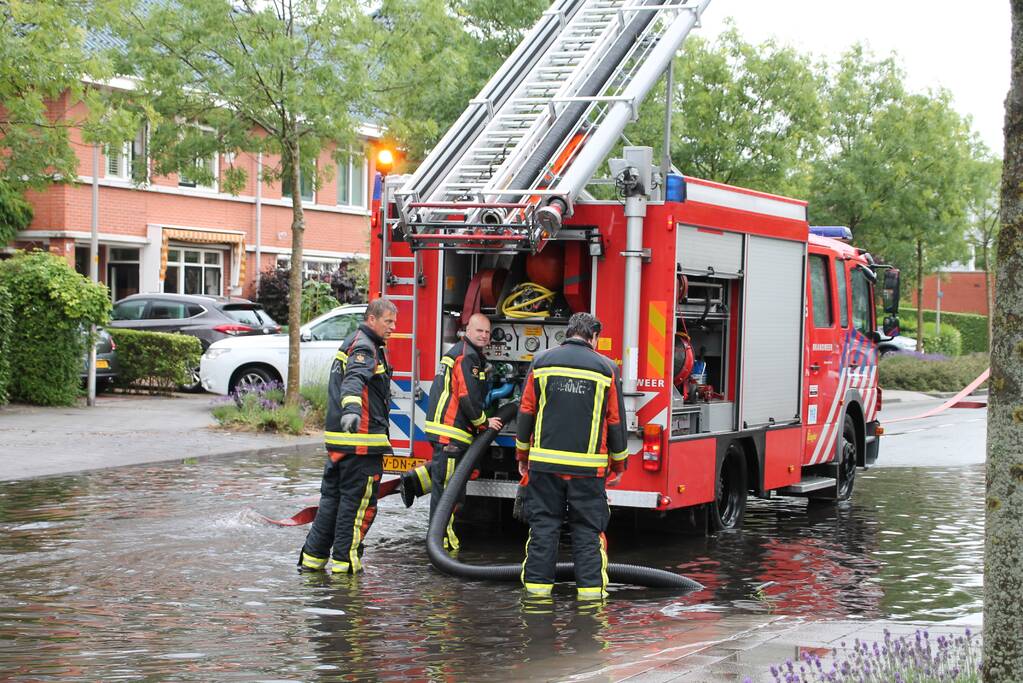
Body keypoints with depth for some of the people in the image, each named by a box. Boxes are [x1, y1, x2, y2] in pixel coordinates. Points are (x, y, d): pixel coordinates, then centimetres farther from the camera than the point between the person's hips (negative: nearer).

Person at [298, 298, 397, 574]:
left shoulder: (354, 343, 21)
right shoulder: (364, 347, -13)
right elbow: (354, 379, -35)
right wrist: (352, 409, -53)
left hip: (338, 441, 10)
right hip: (361, 441, -10)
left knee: (332, 497, 15)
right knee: (358, 500, -3)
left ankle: (312, 556, 18)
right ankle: (345, 561, 1)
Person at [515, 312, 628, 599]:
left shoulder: (542, 362, 3)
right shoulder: (606, 368, -1)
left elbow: (526, 411, 6)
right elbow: (616, 420, 2)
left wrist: (522, 454, 16)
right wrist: (619, 463, 12)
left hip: (545, 462, 1)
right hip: (588, 467, -1)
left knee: (543, 525, 8)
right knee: (588, 530, 5)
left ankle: (537, 582, 9)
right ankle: (590, 587, 4)